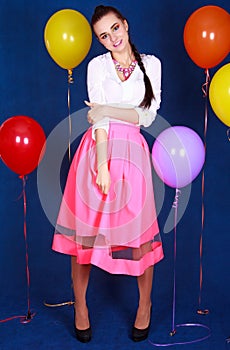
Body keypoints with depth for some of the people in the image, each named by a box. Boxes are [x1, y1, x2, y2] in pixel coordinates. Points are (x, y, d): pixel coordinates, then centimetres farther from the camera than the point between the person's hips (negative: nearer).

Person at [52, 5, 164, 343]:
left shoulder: (151, 64, 8)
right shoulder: (97, 65, 5)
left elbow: (148, 116, 1)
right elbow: (97, 118, -5)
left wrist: (109, 110, -10)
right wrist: (102, 165, -14)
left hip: (131, 151, 1)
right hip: (96, 149, 0)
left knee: (139, 232, 3)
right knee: (85, 232, 4)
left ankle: (145, 303, 26)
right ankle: (80, 305, 23)